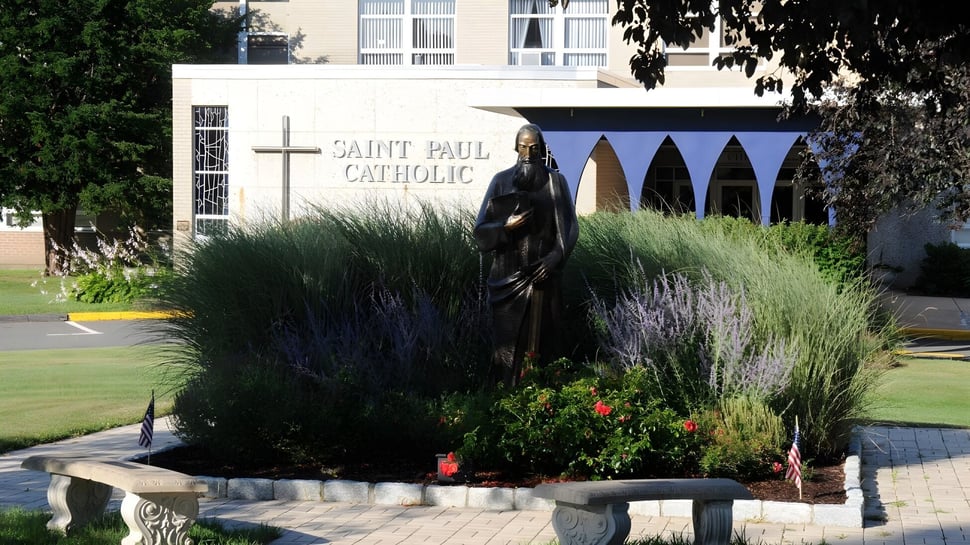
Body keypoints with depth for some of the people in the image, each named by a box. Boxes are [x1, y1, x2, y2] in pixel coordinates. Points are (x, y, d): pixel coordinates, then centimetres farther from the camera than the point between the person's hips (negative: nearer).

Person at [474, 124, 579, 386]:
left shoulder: (556, 182, 4)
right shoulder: (502, 181, 3)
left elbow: (570, 227, 3)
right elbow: (482, 229, 3)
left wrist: (555, 257, -10)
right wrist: (506, 227, -16)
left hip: (544, 274, 0)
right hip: (509, 274, 0)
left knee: (543, 337, 0)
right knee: (510, 340, -2)